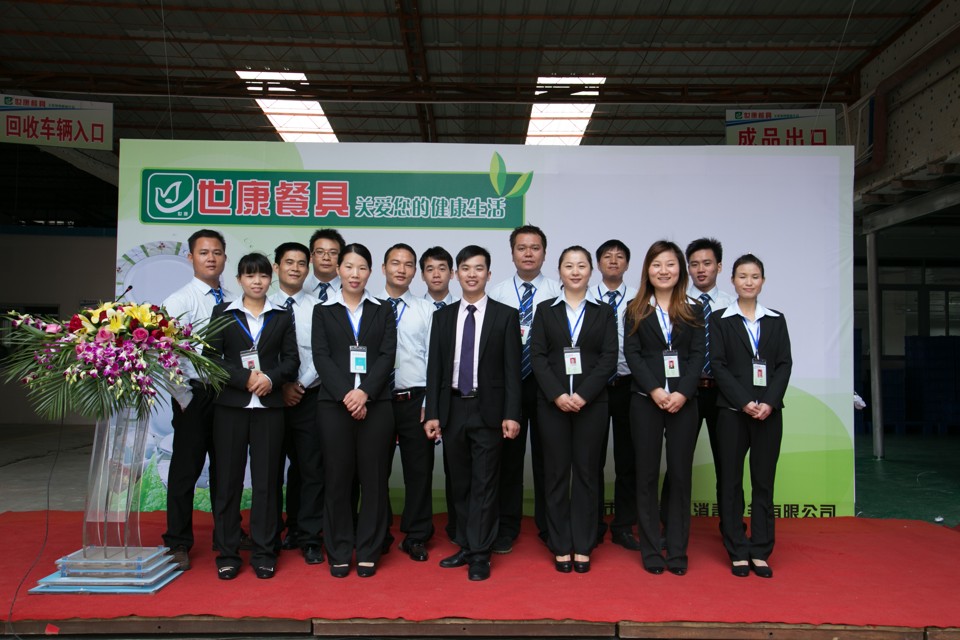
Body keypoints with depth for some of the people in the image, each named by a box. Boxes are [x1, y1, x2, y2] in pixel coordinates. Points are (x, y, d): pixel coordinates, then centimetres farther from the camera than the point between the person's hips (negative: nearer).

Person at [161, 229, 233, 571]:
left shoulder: (232, 302, 7)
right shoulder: (180, 300, -6)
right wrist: (186, 399, -13)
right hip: (195, 394, -4)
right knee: (185, 469, 3)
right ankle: (178, 544, 18)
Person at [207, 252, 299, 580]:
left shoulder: (282, 316, 10)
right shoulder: (222, 312, 7)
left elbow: (291, 359, 6)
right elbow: (212, 356, -1)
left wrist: (271, 378, -13)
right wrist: (245, 378, -13)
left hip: (269, 406, 1)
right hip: (231, 405, 0)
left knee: (267, 479, 3)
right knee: (228, 478, 3)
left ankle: (264, 553, 12)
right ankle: (227, 552, 14)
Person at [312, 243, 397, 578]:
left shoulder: (383, 311, 10)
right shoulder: (323, 311, 9)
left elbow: (387, 355, 0)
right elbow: (321, 356, -2)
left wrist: (365, 392, -15)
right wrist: (345, 394, -15)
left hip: (375, 403, 0)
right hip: (334, 403, 0)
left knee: (374, 477, 2)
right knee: (337, 477, 4)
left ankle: (369, 551, 15)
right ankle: (339, 552, 17)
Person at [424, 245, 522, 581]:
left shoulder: (505, 315, -1)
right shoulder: (443, 316, 8)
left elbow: (512, 369, -4)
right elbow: (434, 367, 6)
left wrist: (512, 414, -11)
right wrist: (432, 412, 0)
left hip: (488, 410, -3)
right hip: (453, 409, 4)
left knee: (484, 483, 1)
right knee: (460, 483, 12)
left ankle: (480, 554, 10)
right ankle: (466, 546, 25)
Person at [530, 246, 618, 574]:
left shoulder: (604, 312, 8)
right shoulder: (545, 310, 7)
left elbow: (609, 358, -1)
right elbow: (537, 356, -1)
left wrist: (584, 395, -14)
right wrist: (558, 394, -13)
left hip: (591, 403, 0)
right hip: (552, 403, 0)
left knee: (587, 472, 5)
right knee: (556, 473, 5)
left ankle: (583, 546, 16)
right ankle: (560, 546, 15)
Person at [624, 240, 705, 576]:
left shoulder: (693, 309, 8)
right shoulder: (636, 310, 5)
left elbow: (697, 355, 1)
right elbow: (632, 353, -3)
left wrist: (682, 393, -13)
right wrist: (655, 390, -14)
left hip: (683, 402, 1)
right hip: (645, 401, -1)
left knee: (680, 475, 5)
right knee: (647, 474, 5)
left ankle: (677, 551, 16)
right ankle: (650, 551, 15)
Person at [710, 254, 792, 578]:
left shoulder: (776, 320, 11)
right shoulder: (719, 320, 3)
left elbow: (784, 364, 4)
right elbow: (718, 365, -4)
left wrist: (769, 402, -10)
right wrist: (745, 402, -13)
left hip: (769, 411, 2)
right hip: (732, 410, -2)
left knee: (764, 481, 6)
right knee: (731, 481, 3)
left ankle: (760, 551, 15)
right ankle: (737, 551, 12)